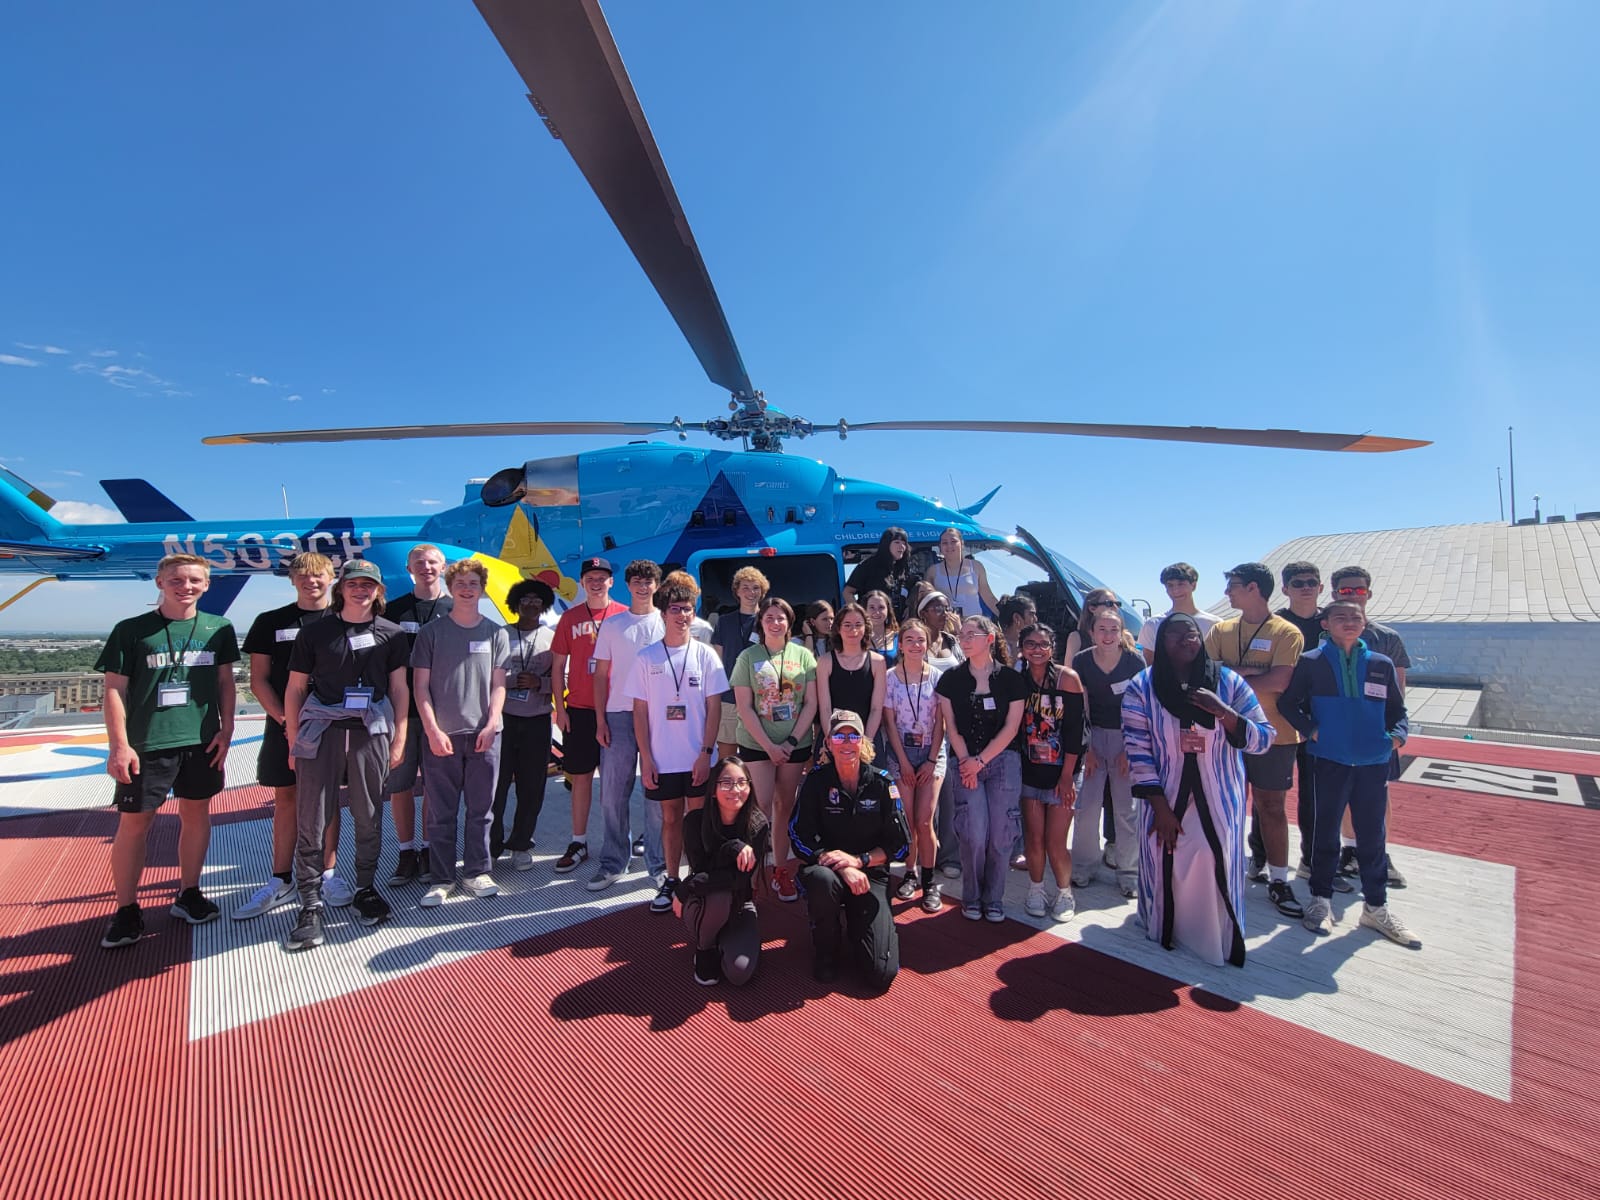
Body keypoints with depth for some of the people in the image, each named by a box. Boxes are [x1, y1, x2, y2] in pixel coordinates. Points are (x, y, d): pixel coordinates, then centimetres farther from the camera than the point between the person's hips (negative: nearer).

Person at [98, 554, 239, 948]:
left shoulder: (218, 628, 4)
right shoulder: (131, 630, -2)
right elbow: (115, 689, -2)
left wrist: (226, 729, 3)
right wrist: (118, 744, -8)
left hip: (202, 741, 2)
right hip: (146, 743, -2)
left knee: (196, 815, 11)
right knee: (134, 823, 3)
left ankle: (188, 894, 26)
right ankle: (126, 910, 17)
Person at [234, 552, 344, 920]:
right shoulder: (270, 622, 5)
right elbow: (258, 680, 4)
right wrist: (284, 719, -8)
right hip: (283, 725, 1)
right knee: (285, 800, 8)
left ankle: (328, 874, 16)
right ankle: (281, 882, 18)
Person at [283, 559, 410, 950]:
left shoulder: (391, 634, 6)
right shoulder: (315, 632, 5)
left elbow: (400, 689, 7)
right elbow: (295, 689, 7)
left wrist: (399, 739, 3)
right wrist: (294, 742, 2)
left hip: (371, 733, 0)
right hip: (321, 733, 0)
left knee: (369, 818, 9)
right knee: (311, 822, 0)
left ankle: (365, 889, 26)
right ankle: (311, 906, 10)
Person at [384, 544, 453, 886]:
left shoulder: (455, 611, 4)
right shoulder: (394, 610, 7)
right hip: (401, 710, 1)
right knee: (399, 784, 5)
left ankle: (427, 849, 21)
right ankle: (407, 852, 19)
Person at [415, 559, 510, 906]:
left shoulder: (496, 633, 7)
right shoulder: (432, 632, 4)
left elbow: (498, 684, 5)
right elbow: (421, 685, 2)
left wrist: (491, 724, -6)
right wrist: (433, 730, -7)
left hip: (484, 734, 1)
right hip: (441, 735, -1)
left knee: (481, 809, 8)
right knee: (440, 812, 6)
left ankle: (476, 873, 21)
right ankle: (441, 879, 18)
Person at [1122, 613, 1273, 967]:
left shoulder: (1229, 683, -1)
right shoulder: (1142, 687, -5)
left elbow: (1264, 739, -1)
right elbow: (1138, 751, -8)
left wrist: (1224, 713, -20)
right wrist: (1160, 807, -11)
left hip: (1219, 804, 1)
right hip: (1165, 801, -1)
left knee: (1218, 870, -1)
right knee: (1165, 868, 3)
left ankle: (1220, 943, 23)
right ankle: (1164, 932, 29)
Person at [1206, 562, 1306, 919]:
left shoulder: (1286, 633, -4)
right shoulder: (1221, 630, 7)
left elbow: (1279, 681, -17)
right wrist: (1250, 671, -16)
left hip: (1273, 733, -3)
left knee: (1271, 806, 5)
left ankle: (1279, 881, 16)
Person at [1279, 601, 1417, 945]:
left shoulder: (1382, 664, 5)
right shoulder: (1311, 663, -2)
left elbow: (1397, 709, 12)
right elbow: (1288, 702, 2)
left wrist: (1397, 736, -5)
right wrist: (1309, 729, -10)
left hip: (1374, 764, 2)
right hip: (1329, 762, -2)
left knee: (1372, 836, 11)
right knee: (1325, 833, 9)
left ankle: (1376, 906, 27)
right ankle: (1321, 899, 23)